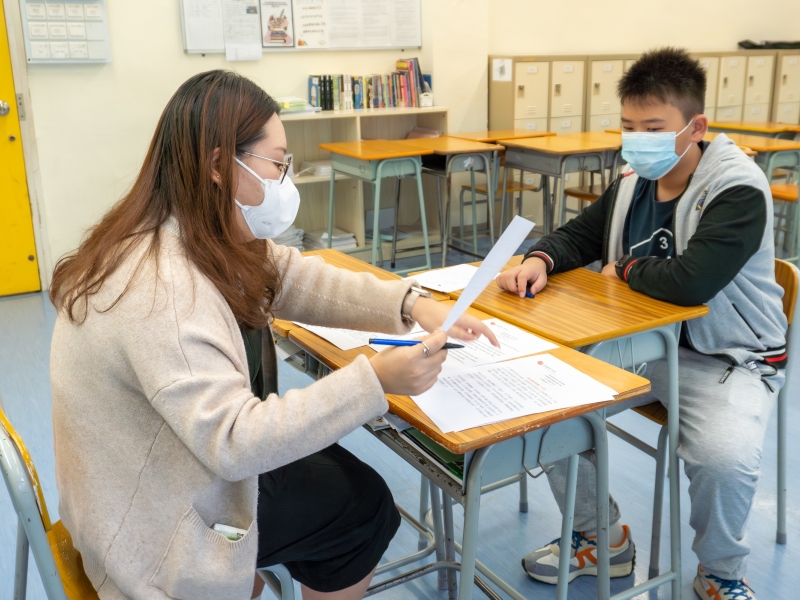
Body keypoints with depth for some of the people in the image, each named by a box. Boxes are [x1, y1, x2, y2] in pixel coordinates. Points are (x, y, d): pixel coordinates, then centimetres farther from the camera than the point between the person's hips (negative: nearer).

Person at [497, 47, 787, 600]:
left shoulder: (739, 192, -19)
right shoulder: (631, 183, 1)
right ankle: (601, 539, 13)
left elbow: (691, 281, -33)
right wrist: (540, 260, -8)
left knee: (725, 458, -33)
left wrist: (624, 270, -13)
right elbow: (580, 235, 15)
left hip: (727, 359, -6)